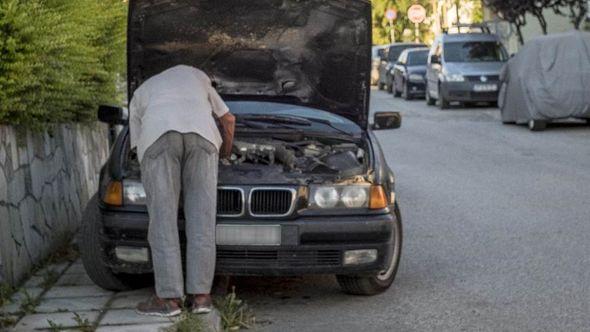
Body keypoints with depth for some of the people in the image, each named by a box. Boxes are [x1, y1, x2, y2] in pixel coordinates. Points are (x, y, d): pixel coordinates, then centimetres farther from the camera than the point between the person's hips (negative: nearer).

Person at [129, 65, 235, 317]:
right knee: (202, 217, 5)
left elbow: (138, 145, 31)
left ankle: (169, 298, 0)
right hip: (201, 132, 1)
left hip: (157, 135, -1)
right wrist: (225, 154, 60)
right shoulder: (194, 74, 42)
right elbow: (228, 119, 44)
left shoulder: (139, 95, 38)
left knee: (163, 219, 2)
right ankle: (200, 295, 5)